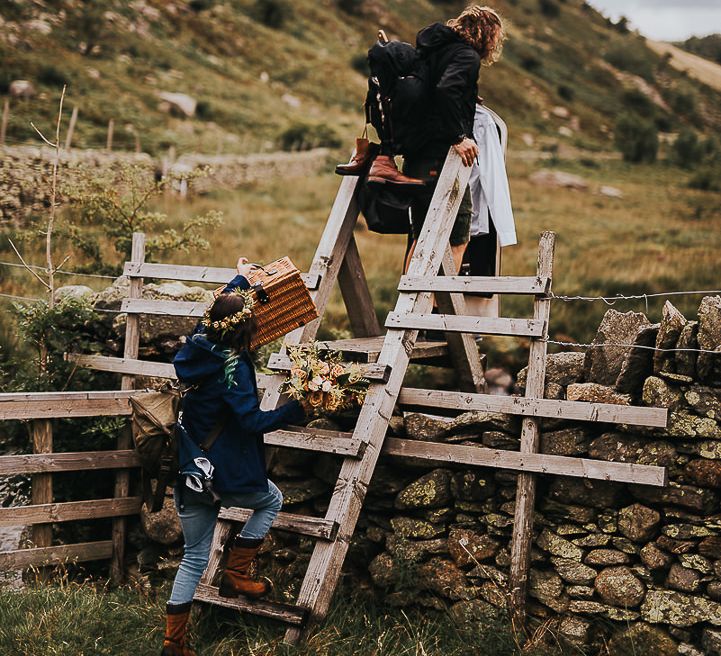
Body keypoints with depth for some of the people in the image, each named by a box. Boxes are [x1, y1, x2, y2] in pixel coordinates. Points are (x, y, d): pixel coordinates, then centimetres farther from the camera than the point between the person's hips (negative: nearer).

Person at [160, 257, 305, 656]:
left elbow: (220, 308, 21)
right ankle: (235, 576, 19)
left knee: (195, 556, 15)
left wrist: (239, 280, 35)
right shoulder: (233, 366, -19)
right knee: (271, 500, 25)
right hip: (224, 472, -7)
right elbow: (252, 421, -23)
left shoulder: (198, 346, 2)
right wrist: (295, 410, -18)